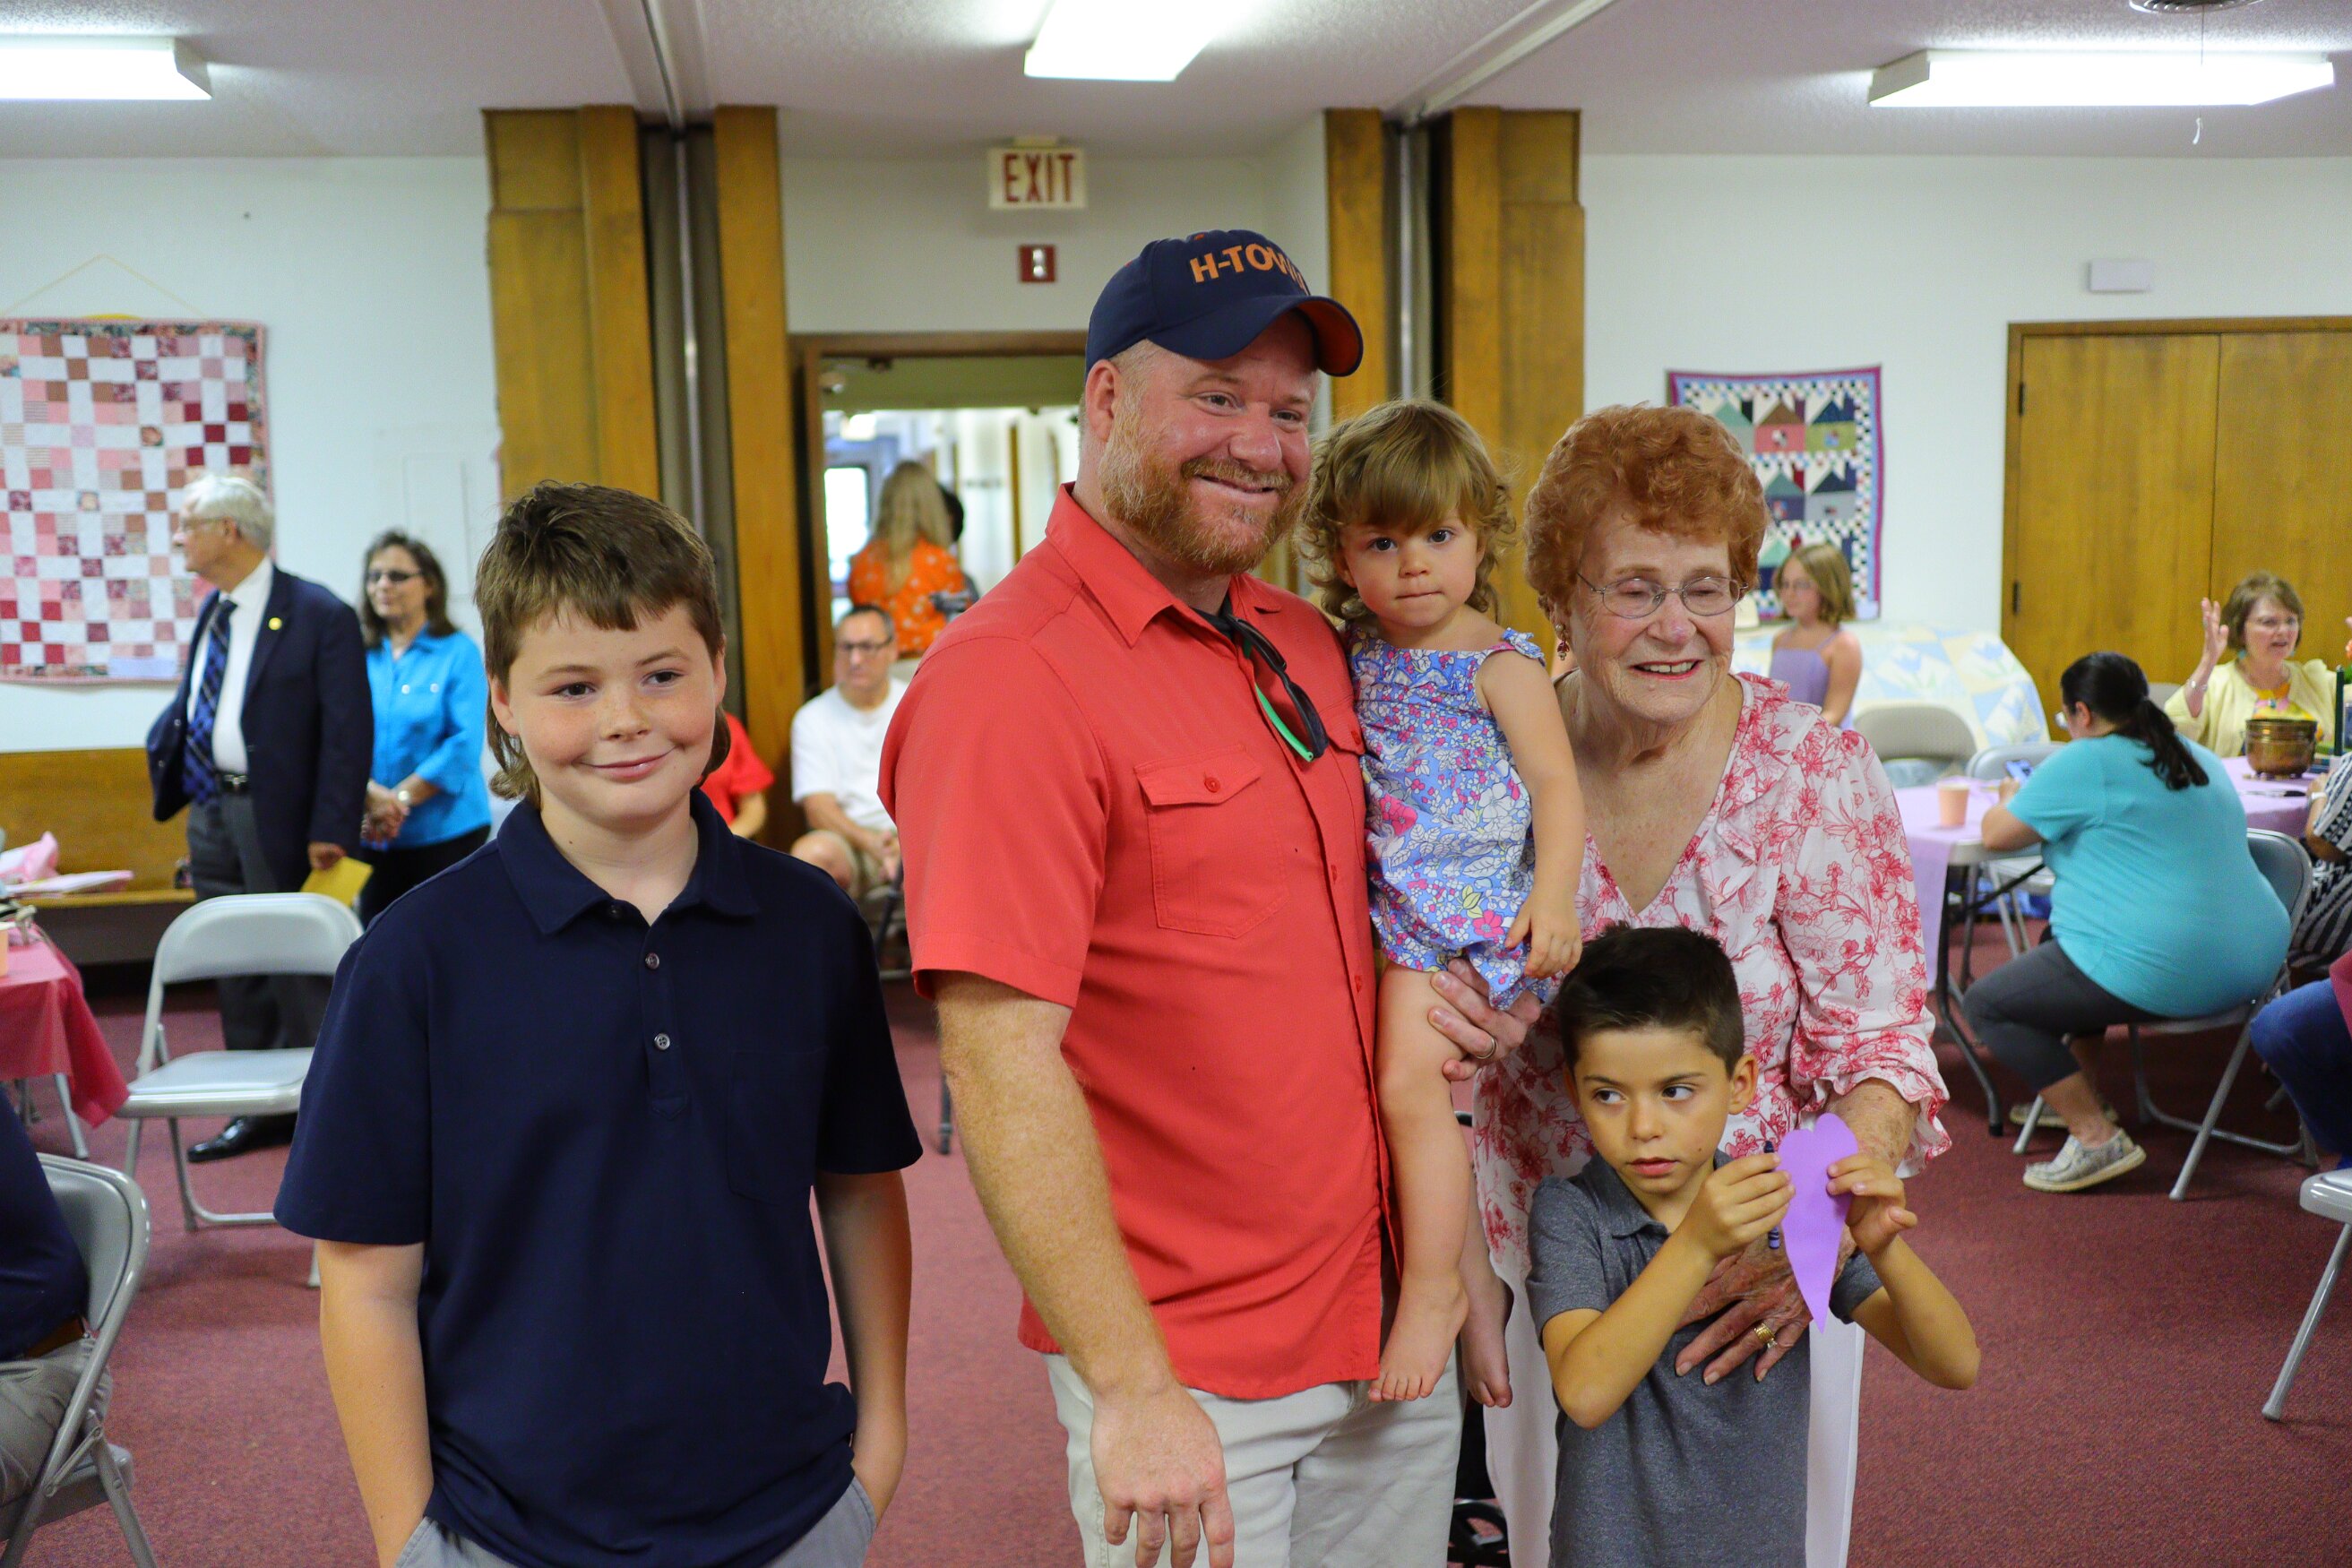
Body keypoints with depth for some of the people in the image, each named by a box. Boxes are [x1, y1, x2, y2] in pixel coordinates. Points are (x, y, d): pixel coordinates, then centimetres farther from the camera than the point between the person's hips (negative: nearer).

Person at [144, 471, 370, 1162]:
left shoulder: (320, 615, -12)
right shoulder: (212, 609, 12)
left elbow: (348, 731, -15)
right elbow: (191, 699, 20)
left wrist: (331, 828, -19)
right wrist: (162, 744, 1)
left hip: (281, 819, -8)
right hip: (214, 813, 8)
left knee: (298, 971, 1)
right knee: (236, 975, 13)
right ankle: (259, 1110, 24)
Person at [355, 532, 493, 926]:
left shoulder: (458, 652, -1)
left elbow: (465, 742, -10)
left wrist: (401, 797, -13)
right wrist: (371, 794, -16)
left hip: (447, 832, -3)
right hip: (374, 838, 3)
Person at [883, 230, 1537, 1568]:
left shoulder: (1309, 645, 5)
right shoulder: (1009, 678, -19)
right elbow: (1002, 1060, -22)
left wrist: (1472, 1003, 0)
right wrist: (1133, 1392, -21)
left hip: (1390, 1315, 7)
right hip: (1182, 1366, -7)